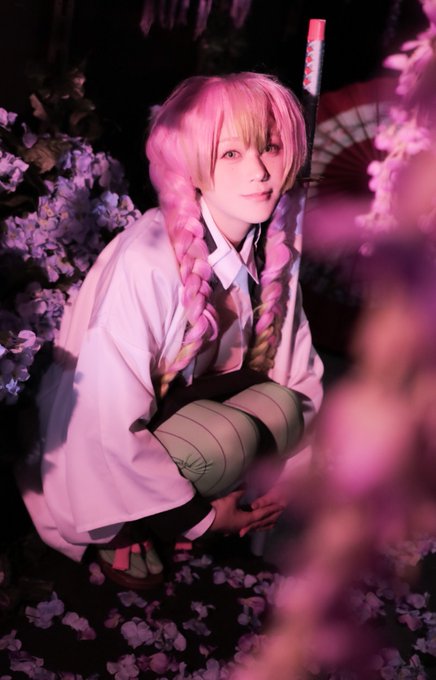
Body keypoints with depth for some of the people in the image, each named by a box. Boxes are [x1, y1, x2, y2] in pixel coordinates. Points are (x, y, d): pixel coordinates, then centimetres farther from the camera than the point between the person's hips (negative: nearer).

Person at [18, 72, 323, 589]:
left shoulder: (275, 242, -12)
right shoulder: (146, 264, -32)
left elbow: (295, 366, 1)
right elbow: (109, 428, -30)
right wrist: (199, 516, -19)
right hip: (107, 453, -5)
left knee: (282, 409, -21)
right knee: (229, 439, -31)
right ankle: (120, 526, -3)